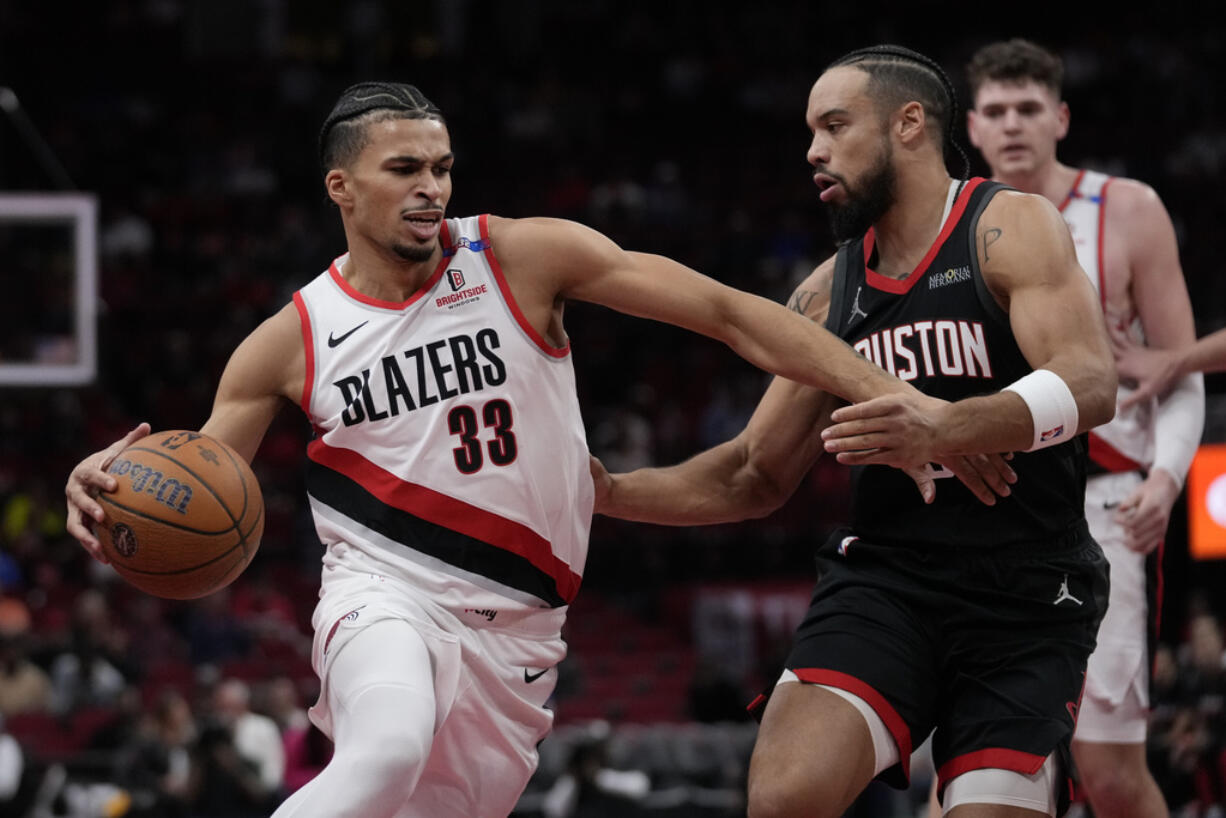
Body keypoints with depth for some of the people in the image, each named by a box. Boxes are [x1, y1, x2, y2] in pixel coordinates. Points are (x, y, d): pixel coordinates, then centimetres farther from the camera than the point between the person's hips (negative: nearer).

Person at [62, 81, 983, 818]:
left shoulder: (524, 259, -5)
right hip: (385, 593, -3)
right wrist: (107, 494, -21)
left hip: (515, 624, 3)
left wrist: (895, 398, -16)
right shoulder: (292, 342, -2)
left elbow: (726, 311, -8)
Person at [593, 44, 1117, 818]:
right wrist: (611, 493, 6)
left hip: (1026, 600, -3)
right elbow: (757, 474, 21)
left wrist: (947, 427, -40)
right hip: (885, 575, 3)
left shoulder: (1011, 228, -5)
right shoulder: (830, 292, 14)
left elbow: (1090, 385, -22)